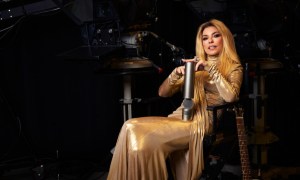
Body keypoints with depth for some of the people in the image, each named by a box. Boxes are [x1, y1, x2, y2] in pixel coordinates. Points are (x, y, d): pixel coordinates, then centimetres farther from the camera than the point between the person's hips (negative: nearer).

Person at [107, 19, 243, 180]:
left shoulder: (234, 68, 10)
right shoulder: (194, 64, 24)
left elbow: (231, 97, -12)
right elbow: (163, 92, 17)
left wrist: (210, 68, -13)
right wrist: (176, 74, -2)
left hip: (202, 121, -5)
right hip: (181, 116, 5)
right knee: (132, 128, -25)